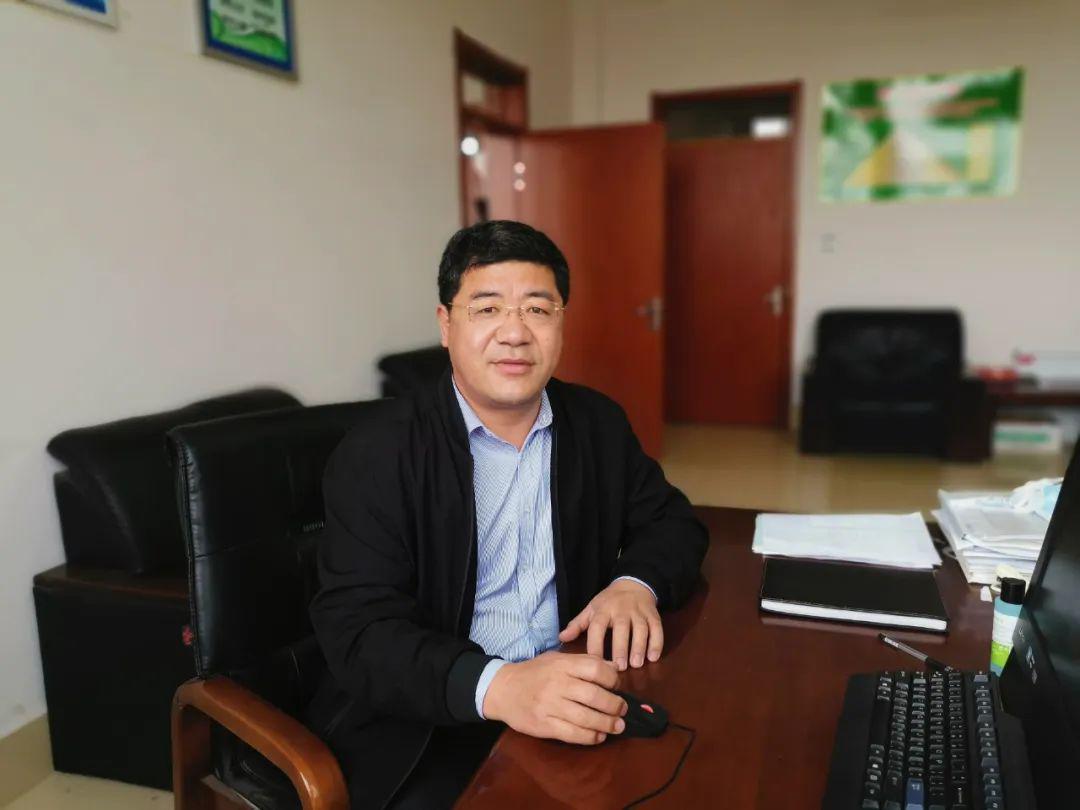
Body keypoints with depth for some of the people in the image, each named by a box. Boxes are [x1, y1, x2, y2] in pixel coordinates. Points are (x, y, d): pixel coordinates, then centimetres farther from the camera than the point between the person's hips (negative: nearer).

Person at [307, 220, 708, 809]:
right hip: (424, 723, -3)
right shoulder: (377, 453, -10)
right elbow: (359, 628, -17)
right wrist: (495, 687, -35)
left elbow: (671, 520, 14)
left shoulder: (598, 424, 5)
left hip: (575, 699, 4)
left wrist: (637, 583, -10)